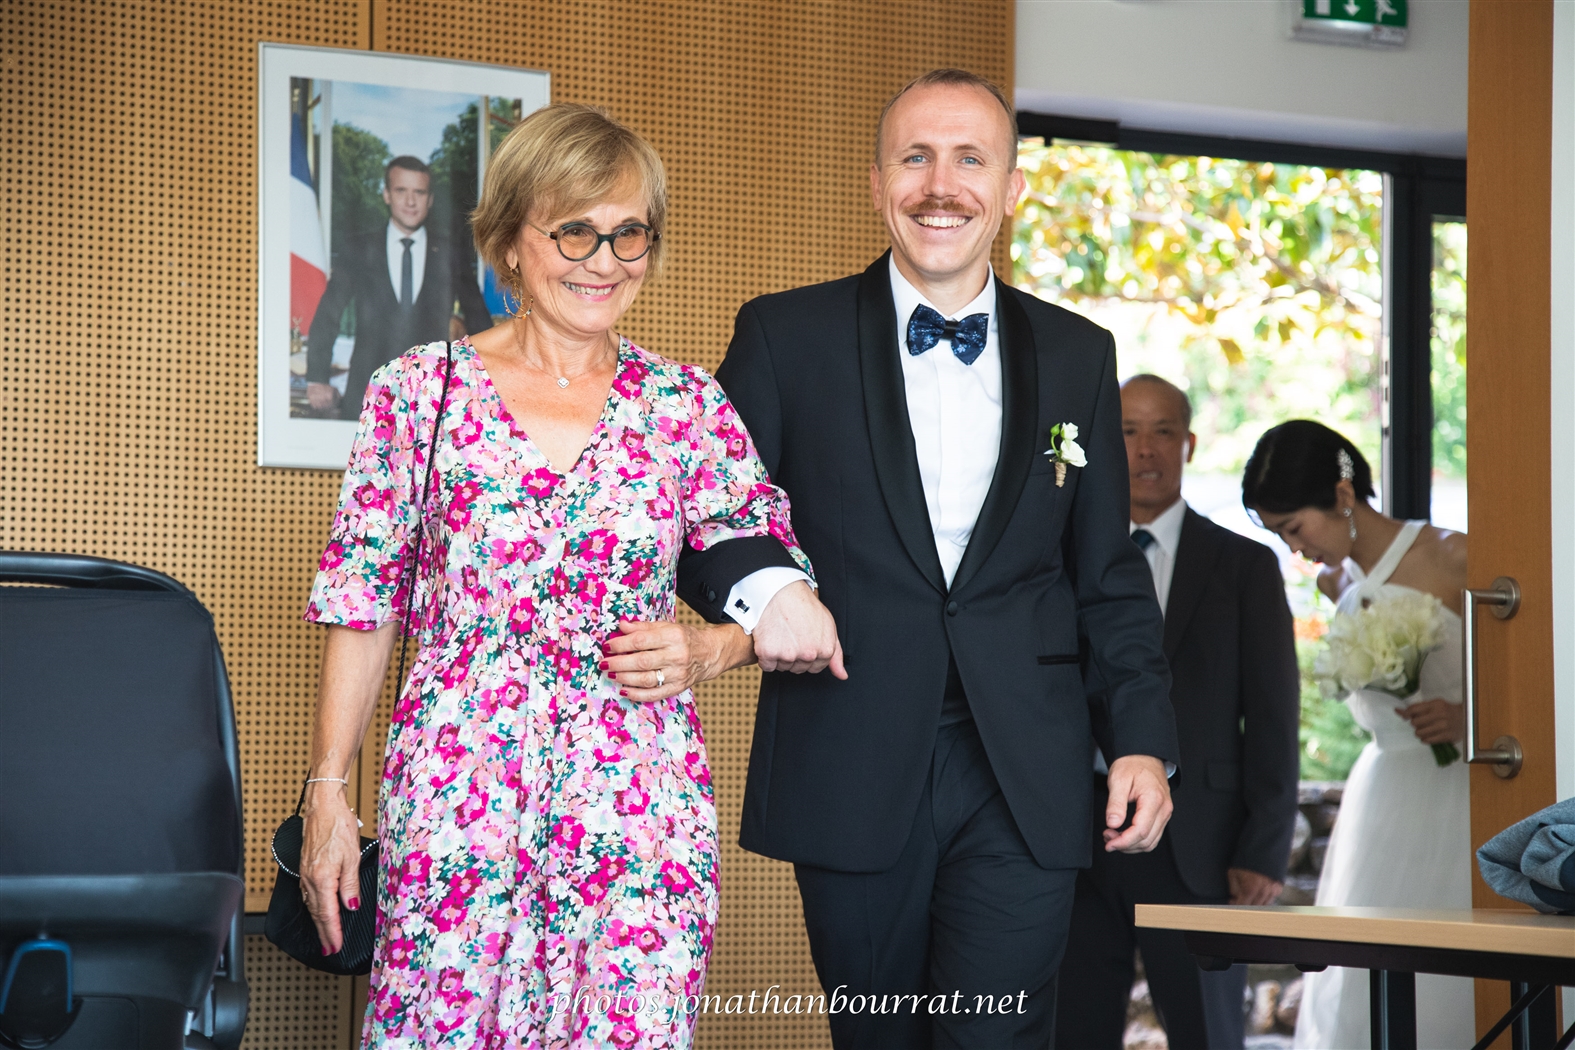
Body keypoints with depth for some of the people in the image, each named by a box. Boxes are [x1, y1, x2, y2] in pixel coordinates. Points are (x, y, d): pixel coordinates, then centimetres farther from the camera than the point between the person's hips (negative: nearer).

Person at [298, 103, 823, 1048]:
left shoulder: (689, 406, 5)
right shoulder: (419, 391, 3)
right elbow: (363, 604, 6)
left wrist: (706, 651, -8)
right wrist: (328, 792, 3)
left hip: (637, 808, 1)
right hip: (451, 798, -1)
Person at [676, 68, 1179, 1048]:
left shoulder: (1078, 356, 11)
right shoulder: (787, 336, 4)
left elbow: (1108, 571, 13)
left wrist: (1145, 738, 4)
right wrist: (759, 579, -18)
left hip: (1024, 783, 1)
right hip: (851, 774, 0)